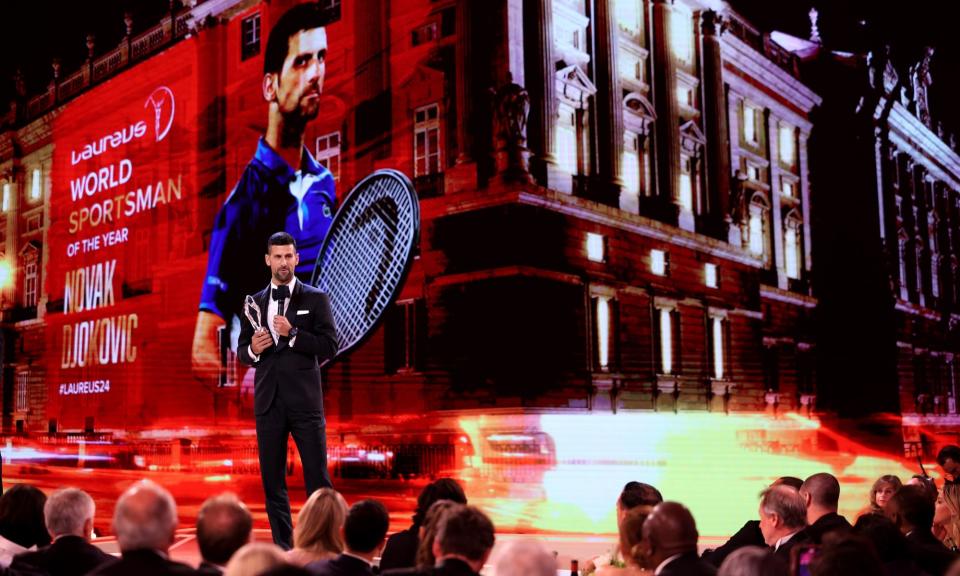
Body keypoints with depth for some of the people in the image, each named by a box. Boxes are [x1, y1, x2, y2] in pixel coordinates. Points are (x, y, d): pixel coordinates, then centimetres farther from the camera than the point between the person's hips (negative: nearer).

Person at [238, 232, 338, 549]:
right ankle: (282, 546, 15)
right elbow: (242, 350, 14)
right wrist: (253, 349, -8)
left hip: (304, 400, -3)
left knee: (317, 475, -3)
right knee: (272, 478, 7)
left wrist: (292, 333, -16)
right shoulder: (254, 302, 12)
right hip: (268, 400, 4)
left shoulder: (315, 299, 2)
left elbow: (329, 347, -5)